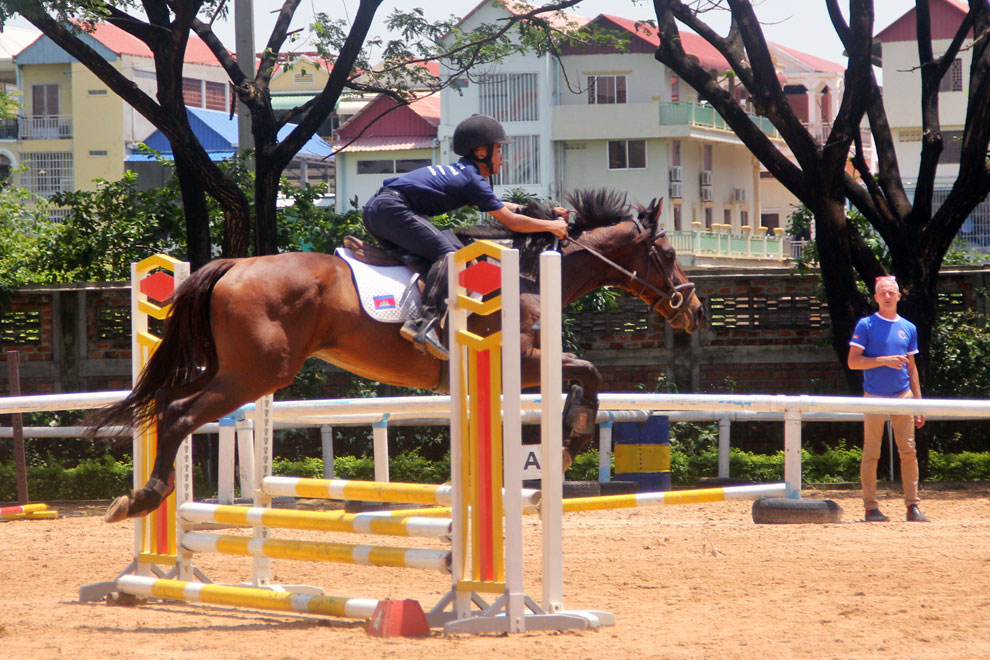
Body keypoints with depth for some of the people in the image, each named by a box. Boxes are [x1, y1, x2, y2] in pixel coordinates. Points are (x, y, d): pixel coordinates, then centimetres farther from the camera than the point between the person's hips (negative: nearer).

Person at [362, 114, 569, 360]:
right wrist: (551, 226, 8)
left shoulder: (460, 172, 24)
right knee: (446, 253, -15)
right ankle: (423, 322, -33)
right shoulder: (473, 180, -5)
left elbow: (500, 206, 34)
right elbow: (512, 222, -4)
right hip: (391, 209, -10)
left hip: (375, 210, 10)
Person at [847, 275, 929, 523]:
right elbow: (853, 361, -6)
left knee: (908, 451, -1)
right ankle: (870, 507, 3)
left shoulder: (908, 328, 13)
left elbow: (911, 368, 17)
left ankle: (912, 506, 2)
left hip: (903, 396, 3)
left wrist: (918, 403, 12)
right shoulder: (866, 325, 0)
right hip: (875, 397, -3)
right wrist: (884, 360, -17)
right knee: (871, 453, -2)